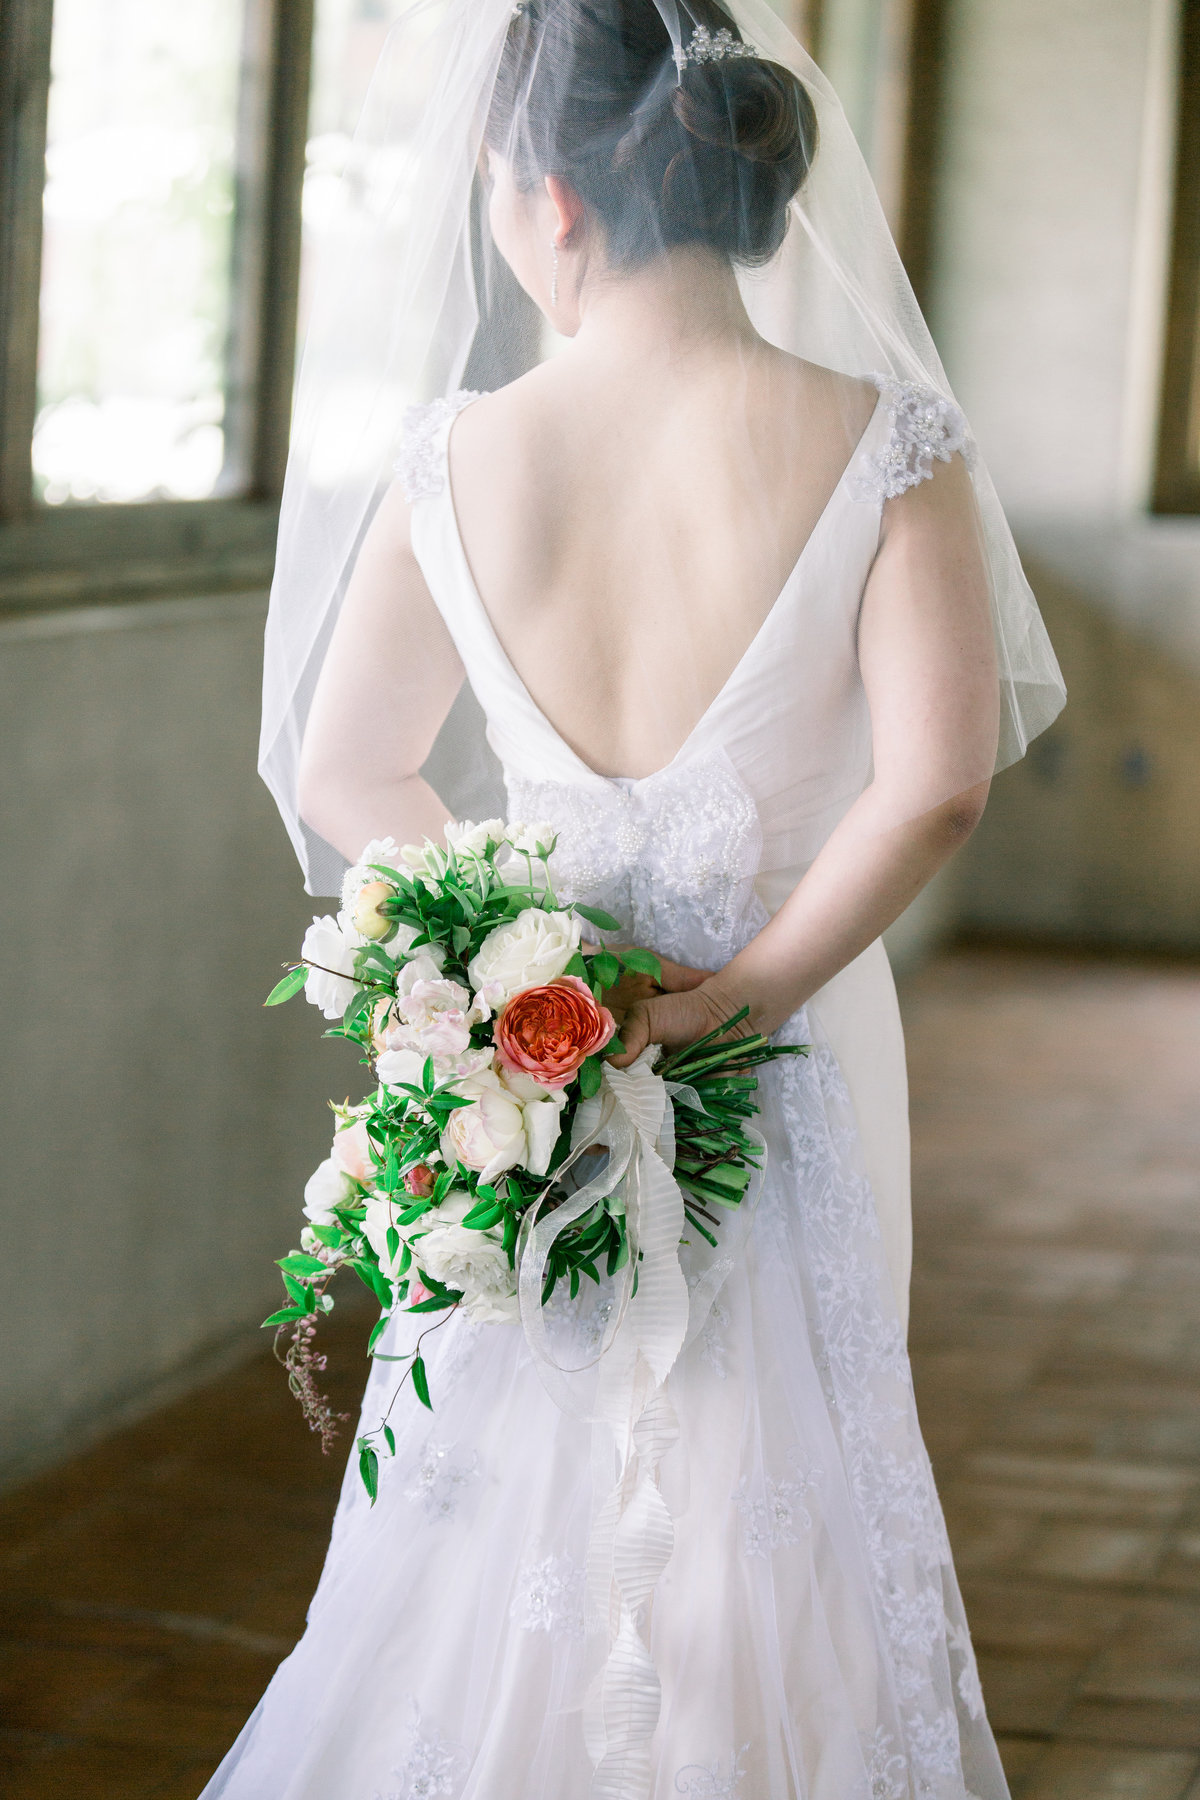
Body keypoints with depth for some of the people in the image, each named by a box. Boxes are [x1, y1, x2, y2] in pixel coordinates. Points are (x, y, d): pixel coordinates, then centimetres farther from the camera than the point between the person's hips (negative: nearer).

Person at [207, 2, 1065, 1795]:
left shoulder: (456, 465, -9)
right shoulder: (885, 446, -15)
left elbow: (341, 779, 0)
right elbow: (935, 788, -22)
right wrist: (757, 979, -13)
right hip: (792, 1081, -1)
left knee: (515, 1504, 19)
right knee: (763, 1522, 15)